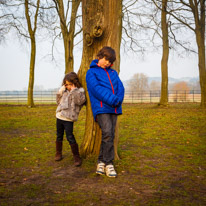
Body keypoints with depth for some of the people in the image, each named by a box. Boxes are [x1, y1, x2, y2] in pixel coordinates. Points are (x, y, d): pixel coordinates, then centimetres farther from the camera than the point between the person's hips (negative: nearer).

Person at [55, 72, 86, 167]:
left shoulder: (80, 91, -5)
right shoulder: (65, 91, 11)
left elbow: (80, 101, -22)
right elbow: (59, 101, 19)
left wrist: (74, 90, -18)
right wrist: (61, 90, 8)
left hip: (68, 119, -6)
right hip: (59, 116, 6)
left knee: (70, 137, -9)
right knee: (59, 136, 17)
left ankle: (77, 157, 2)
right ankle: (58, 153, 33)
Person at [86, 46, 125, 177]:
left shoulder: (113, 73, 20)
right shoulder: (92, 72, 5)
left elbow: (120, 87, 9)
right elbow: (97, 89, -10)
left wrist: (118, 100, -12)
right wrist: (113, 100, -17)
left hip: (114, 109, 6)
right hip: (101, 108, -5)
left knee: (109, 136, 5)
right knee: (107, 133, -18)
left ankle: (101, 162, 16)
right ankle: (109, 163, -7)